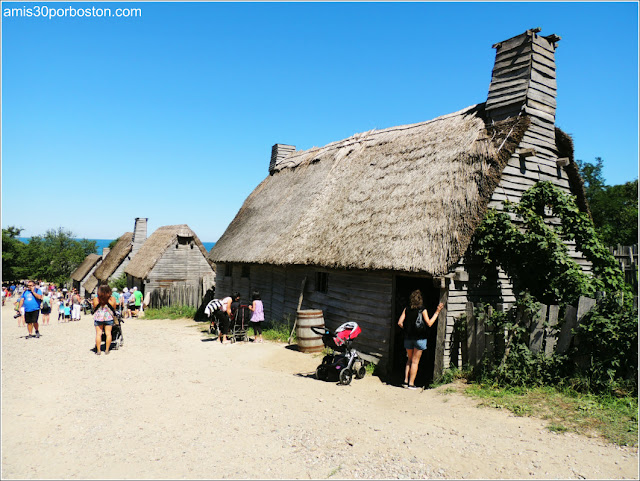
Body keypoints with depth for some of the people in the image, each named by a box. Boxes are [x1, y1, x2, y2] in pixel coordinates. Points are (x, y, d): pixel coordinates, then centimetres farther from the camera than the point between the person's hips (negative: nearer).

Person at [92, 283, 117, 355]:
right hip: (109, 317, 0)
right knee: (108, 333, 5)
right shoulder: (112, 299, -5)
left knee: (98, 334, 5)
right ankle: (106, 350, 6)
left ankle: (98, 350, 6)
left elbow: (94, 309, 5)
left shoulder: (95, 299, -5)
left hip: (98, 318, 0)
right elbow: (114, 309, 6)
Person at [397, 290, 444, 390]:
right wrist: (437, 312, -5)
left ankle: (406, 381, 15)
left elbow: (400, 322, -3)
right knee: (415, 361, 4)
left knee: (409, 360, 19)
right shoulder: (422, 310, -10)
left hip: (408, 337, 4)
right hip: (419, 338, -4)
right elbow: (429, 323, -9)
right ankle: (411, 383, 6)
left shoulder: (407, 309, 0)